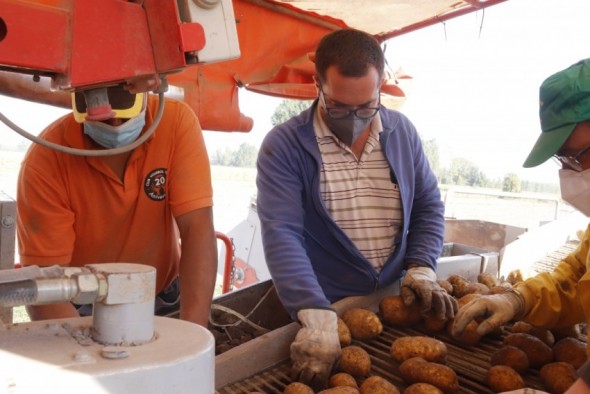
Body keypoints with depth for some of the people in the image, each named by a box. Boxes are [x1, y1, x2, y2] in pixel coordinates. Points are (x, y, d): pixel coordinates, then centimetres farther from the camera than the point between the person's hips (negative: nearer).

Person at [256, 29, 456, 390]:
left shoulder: (402, 132, 2)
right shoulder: (284, 145, -12)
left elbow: (428, 206, 8)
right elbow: (281, 233, -20)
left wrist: (421, 268, -7)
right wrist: (316, 317, -31)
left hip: (393, 303, 3)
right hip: (323, 308, -3)